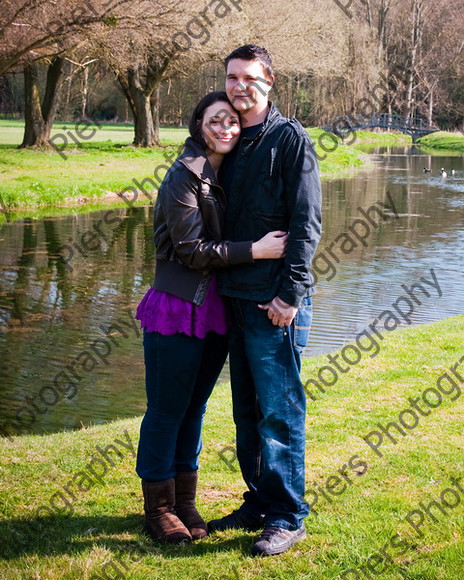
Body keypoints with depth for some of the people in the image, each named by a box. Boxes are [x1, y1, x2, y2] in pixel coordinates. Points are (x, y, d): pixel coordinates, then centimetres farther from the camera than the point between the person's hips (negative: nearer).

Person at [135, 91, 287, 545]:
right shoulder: (184, 176, -12)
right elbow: (192, 249, -16)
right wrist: (254, 250, -20)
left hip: (216, 310, 7)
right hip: (179, 308, -7)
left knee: (194, 406, 15)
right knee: (167, 409, 3)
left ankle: (184, 502, 26)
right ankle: (158, 508, 16)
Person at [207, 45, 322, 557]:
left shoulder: (290, 138, -6)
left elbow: (305, 223, -11)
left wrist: (290, 293, -16)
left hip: (276, 302, -7)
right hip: (235, 296, 7)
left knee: (279, 411, -2)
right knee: (247, 412, 13)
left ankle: (287, 517, 9)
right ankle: (258, 503, 25)